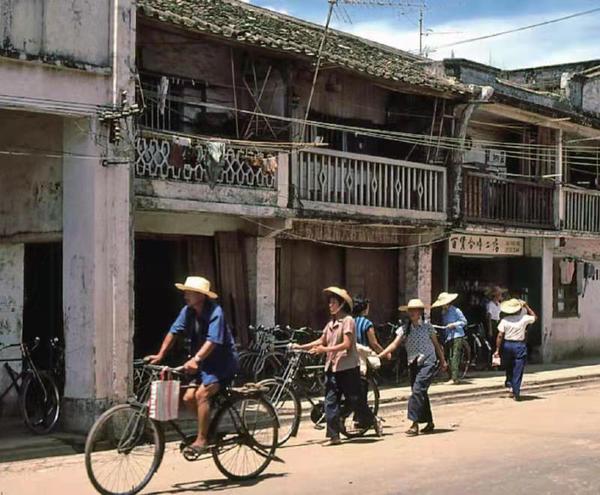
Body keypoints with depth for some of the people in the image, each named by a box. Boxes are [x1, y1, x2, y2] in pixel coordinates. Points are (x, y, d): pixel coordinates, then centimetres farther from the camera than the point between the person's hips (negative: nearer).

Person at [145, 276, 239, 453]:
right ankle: (211, 430, 16)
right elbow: (173, 332, 0)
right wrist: (160, 355, -8)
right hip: (204, 364, 7)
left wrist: (195, 359, -45)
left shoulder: (215, 312, -23)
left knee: (201, 394, -24)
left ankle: (201, 440, -14)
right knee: (189, 397, -5)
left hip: (223, 362, -7)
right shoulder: (187, 311, -3)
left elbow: (212, 341, -33)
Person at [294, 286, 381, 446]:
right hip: (331, 367, 7)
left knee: (355, 399, 2)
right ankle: (333, 436, 2)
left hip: (347, 367, -7)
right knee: (330, 402, 0)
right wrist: (301, 347, 6)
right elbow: (321, 341, 15)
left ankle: (373, 421, 25)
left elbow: (346, 344, -17)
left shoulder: (348, 320, -8)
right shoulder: (331, 323, 15)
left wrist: (325, 349, -22)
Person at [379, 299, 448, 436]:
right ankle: (429, 422, 24)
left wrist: (443, 361, 15)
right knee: (420, 393, 9)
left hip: (427, 362, -5)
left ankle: (415, 424, -20)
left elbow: (436, 344, 10)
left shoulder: (427, 326, 0)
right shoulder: (405, 329, 6)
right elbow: (395, 344, -4)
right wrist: (381, 354, -18)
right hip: (413, 363, 5)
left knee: (418, 390, -18)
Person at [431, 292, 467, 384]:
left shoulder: (455, 310, -6)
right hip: (449, 337, 7)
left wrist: (454, 324, -14)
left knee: (455, 357, -13)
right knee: (450, 358, 5)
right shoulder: (443, 312, 15)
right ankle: (452, 377, 10)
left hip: (457, 336, -7)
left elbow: (464, 321, -4)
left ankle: (455, 378, -17)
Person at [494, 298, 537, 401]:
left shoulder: (504, 320, -5)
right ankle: (516, 393, 2)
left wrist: (497, 350, -2)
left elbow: (500, 336, -7)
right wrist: (527, 307, 15)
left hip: (507, 345, 1)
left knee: (509, 369, 21)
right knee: (518, 371, 3)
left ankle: (510, 386, 11)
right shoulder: (524, 318, -7)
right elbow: (535, 317, 14)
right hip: (520, 345, -1)